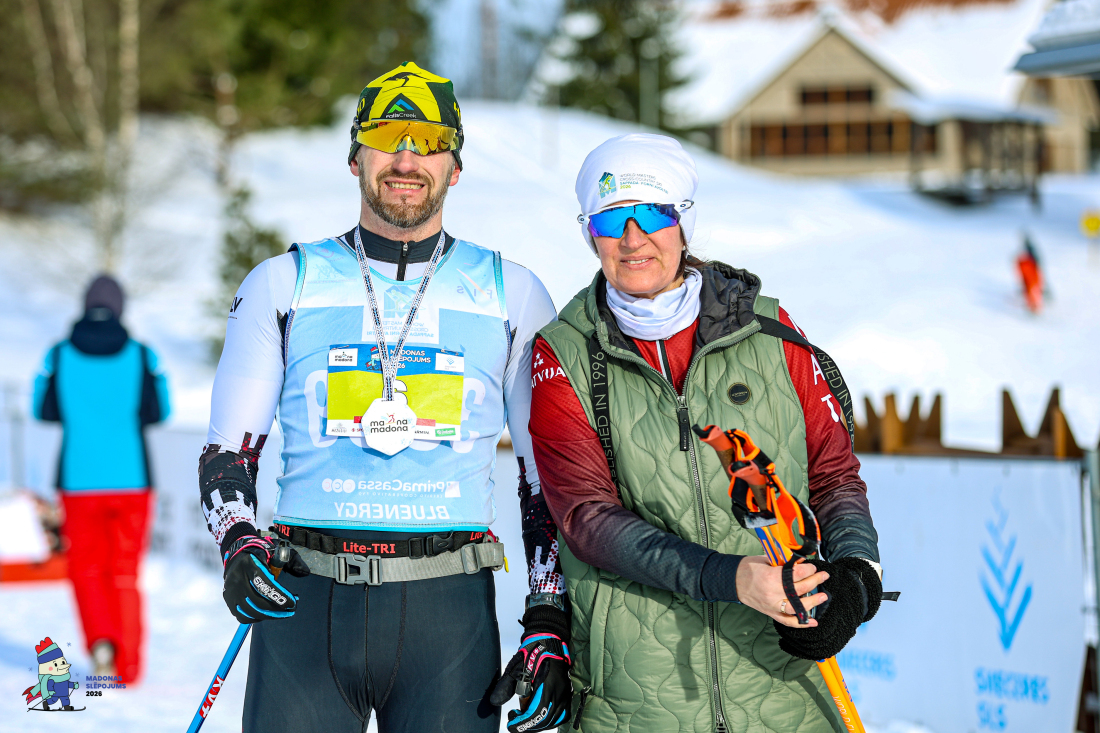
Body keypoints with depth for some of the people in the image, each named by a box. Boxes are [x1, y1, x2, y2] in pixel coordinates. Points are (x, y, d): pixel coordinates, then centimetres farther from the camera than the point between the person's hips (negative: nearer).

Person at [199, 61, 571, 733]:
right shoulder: (282, 286, 9)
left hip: (448, 604, 0)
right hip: (305, 601, 0)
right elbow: (229, 453, 11)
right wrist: (239, 546, -9)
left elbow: (549, 472, 10)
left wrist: (550, 627, 2)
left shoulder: (512, 294, 9)